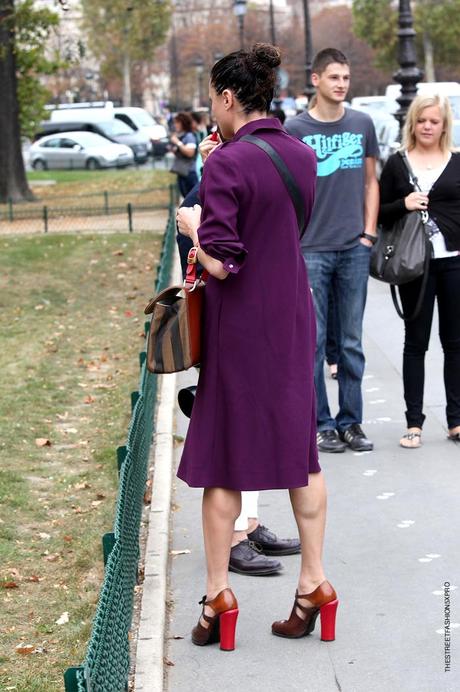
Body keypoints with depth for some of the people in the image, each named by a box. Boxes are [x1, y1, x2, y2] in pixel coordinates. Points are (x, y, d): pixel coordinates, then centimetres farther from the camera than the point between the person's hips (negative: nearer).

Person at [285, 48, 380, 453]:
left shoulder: (362, 124, 8)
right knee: (313, 341, 0)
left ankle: (350, 423, 15)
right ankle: (321, 425, 7)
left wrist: (369, 233, 5)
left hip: (355, 250, 3)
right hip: (311, 251, -2)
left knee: (352, 342, 7)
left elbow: (370, 182, 14)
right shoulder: (295, 129, 0)